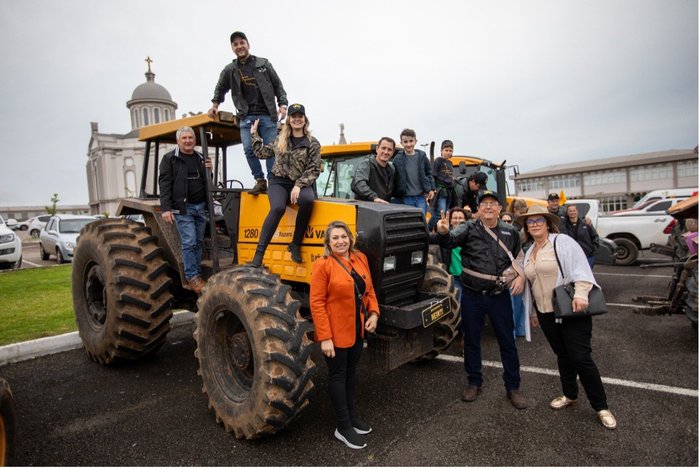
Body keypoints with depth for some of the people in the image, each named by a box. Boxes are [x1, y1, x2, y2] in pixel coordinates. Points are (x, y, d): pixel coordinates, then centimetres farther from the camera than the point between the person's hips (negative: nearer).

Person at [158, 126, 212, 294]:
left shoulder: (201, 158, 14)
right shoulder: (169, 159, -2)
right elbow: (164, 184, -8)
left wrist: (208, 171, 0)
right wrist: (165, 208, -16)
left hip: (201, 206, 5)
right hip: (182, 208, -5)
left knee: (198, 242, 9)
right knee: (189, 242, -7)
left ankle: (197, 274, 19)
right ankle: (192, 277, 3)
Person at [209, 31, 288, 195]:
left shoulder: (264, 64, 9)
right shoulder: (229, 70, 13)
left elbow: (278, 86, 9)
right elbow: (220, 89, 27)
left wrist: (282, 104, -2)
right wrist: (215, 105, 17)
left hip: (267, 115, -1)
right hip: (246, 117, 2)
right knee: (249, 149, -8)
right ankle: (260, 181, 2)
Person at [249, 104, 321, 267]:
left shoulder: (313, 144, 4)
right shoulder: (279, 140, 14)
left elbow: (314, 169, -3)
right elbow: (261, 153, 27)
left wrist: (299, 185, -16)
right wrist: (254, 134, 23)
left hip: (301, 184, -1)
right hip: (279, 182, 1)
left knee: (308, 200, -38)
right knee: (278, 208, -33)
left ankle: (295, 244, -20)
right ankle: (259, 252, -29)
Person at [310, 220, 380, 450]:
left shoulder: (361, 259, 3)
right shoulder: (323, 265, -15)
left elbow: (369, 290, 11)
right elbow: (317, 303, -17)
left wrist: (374, 313, -4)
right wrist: (325, 337, -20)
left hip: (357, 329, 6)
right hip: (335, 332, -6)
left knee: (351, 372, 20)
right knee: (338, 375, 8)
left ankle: (352, 415, 37)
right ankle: (343, 427, 21)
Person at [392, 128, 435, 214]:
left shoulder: (422, 156, 3)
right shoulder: (397, 159, -3)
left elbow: (429, 174, 14)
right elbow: (394, 178, 0)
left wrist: (432, 189, 8)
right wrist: (396, 196, -2)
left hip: (421, 197, 2)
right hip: (406, 198, -2)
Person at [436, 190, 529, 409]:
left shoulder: (510, 232, 5)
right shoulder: (469, 229, -3)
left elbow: (520, 258, 17)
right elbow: (451, 240, -23)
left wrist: (521, 276, -2)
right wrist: (443, 232, -45)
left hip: (499, 295, 1)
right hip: (472, 295, -1)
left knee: (507, 341, 9)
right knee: (471, 340, 11)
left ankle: (513, 387, 26)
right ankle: (474, 383, 30)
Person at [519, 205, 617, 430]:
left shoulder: (563, 242, -6)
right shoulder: (529, 253, 14)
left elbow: (580, 268, -16)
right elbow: (530, 285, 19)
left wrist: (580, 294, -29)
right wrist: (532, 312, 22)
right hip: (546, 314, 6)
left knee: (581, 358, -5)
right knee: (562, 355, 16)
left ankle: (601, 407, 10)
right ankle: (570, 395, 32)